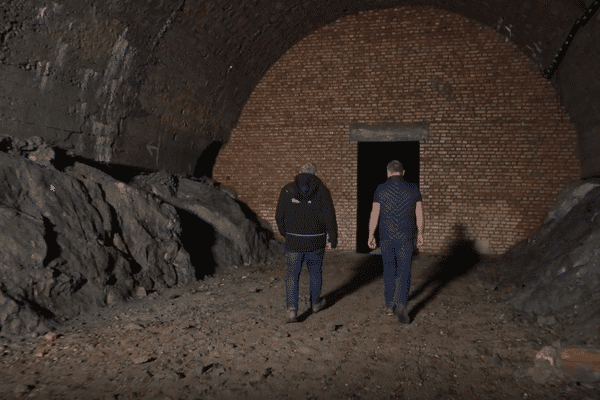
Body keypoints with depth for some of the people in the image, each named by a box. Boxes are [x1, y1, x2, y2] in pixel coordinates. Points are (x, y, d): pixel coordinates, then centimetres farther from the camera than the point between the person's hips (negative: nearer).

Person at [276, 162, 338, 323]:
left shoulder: (287, 190, -1)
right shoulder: (321, 190, -4)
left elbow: (279, 216, 5)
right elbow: (329, 217, -7)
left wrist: (284, 232, 22)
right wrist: (333, 238, 3)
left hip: (293, 241, 0)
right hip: (316, 241, 1)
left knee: (292, 275, 4)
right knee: (315, 272, 19)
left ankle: (291, 310, -8)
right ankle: (316, 303, 35)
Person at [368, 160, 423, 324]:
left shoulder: (381, 189, -4)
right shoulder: (413, 189, -1)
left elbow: (374, 214, -5)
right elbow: (419, 214, 2)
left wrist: (371, 236, 3)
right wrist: (420, 234, 13)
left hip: (386, 237, 1)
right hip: (406, 237, 0)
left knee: (388, 271, 15)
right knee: (404, 273, 4)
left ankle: (389, 306, 23)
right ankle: (401, 306, -12)